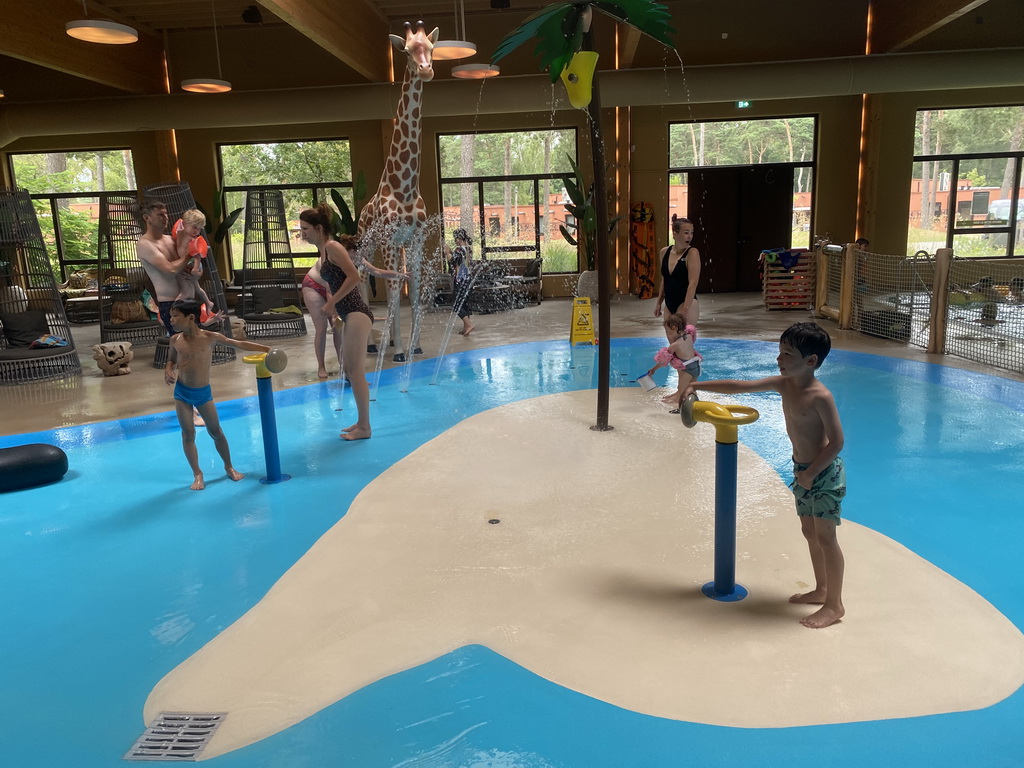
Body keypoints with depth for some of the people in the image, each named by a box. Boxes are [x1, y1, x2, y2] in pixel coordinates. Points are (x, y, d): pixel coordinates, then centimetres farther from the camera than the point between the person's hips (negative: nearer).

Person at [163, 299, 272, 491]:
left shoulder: (211, 337, -11)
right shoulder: (175, 340, -4)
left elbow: (239, 344, -5)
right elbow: (171, 360, 13)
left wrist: (266, 349, -9)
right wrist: (168, 371, -10)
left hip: (203, 392, -1)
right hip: (181, 391, 1)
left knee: (216, 432, 10)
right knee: (188, 434, 3)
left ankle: (229, 467, 28)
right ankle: (197, 475, 14)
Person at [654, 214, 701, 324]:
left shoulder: (692, 253, -10)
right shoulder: (665, 252, 6)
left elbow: (693, 283, -17)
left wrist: (685, 309, -24)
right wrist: (659, 303, 15)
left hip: (688, 304, -6)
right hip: (669, 304, 6)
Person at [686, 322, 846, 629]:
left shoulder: (820, 396, -24)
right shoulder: (783, 384, -1)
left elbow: (837, 442, -22)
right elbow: (739, 386, 4)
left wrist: (812, 473, -20)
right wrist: (698, 385, 4)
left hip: (824, 473, -8)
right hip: (802, 470, 8)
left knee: (825, 537, 0)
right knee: (809, 532, 18)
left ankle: (834, 604, 12)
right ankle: (821, 589, 34)